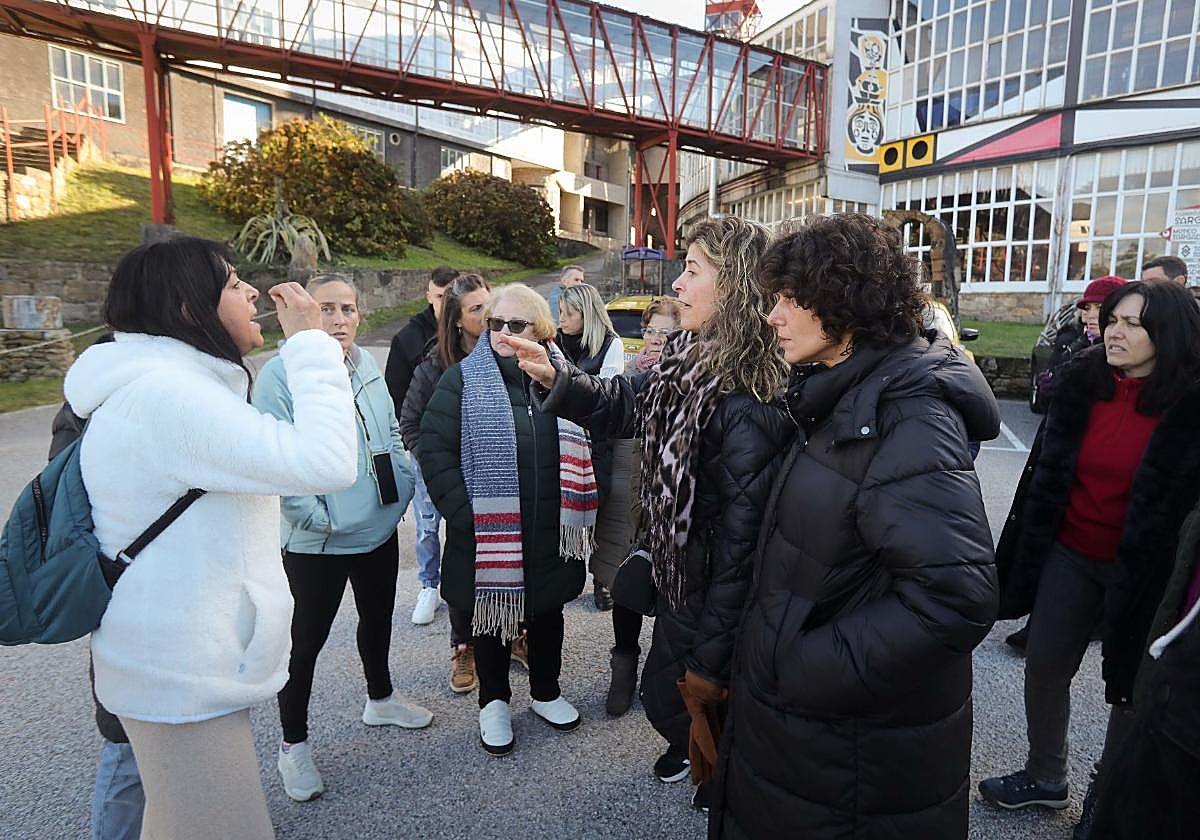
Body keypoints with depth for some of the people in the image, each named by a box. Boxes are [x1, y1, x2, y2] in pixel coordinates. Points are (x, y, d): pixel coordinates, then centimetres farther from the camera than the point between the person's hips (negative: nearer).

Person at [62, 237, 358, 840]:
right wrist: (310, 342, -22)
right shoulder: (165, 391, -24)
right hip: (183, 682, -11)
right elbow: (323, 465, -31)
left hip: (176, 668, 11)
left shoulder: (156, 385, 11)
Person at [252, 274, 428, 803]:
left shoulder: (368, 366, 3)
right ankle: (293, 745, 29)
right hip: (317, 541, -6)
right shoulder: (280, 373, -16)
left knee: (378, 620, 24)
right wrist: (317, 518, -19)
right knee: (307, 641, 9)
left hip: (380, 529, 7)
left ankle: (380, 699, 48)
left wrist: (402, 486, 4)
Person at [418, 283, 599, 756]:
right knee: (493, 612, 14)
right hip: (487, 533, -2)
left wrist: (582, 511, 2)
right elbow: (434, 449, -10)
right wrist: (465, 512, -16)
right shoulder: (464, 379, -6)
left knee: (548, 611, 19)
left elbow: (588, 444, 8)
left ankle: (545, 692, 41)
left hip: (551, 533, 3)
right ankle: (494, 702, 35)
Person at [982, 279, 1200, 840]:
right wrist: (1026, 552, 6)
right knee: (1044, 665, 11)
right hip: (1070, 555, 4)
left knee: (1131, 687, 13)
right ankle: (1045, 777, 34)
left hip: (1144, 568, -4)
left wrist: (1152, 569, -13)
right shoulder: (1082, 383, -1)